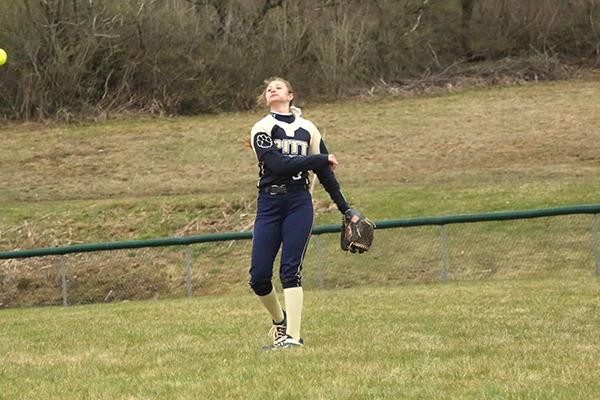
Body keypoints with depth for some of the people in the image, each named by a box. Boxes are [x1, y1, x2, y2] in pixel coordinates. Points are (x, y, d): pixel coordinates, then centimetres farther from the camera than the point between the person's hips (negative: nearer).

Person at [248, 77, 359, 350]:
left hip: (299, 204, 0)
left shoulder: (308, 129, 12)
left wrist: (345, 209, 15)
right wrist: (321, 158, -7)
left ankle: (293, 336, -14)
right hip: (269, 203, 0)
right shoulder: (262, 129, 1)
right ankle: (279, 319, 23)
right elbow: (279, 164, -13)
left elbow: (325, 172, 16)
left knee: (290, 270, -11)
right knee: (259, 276, -4)